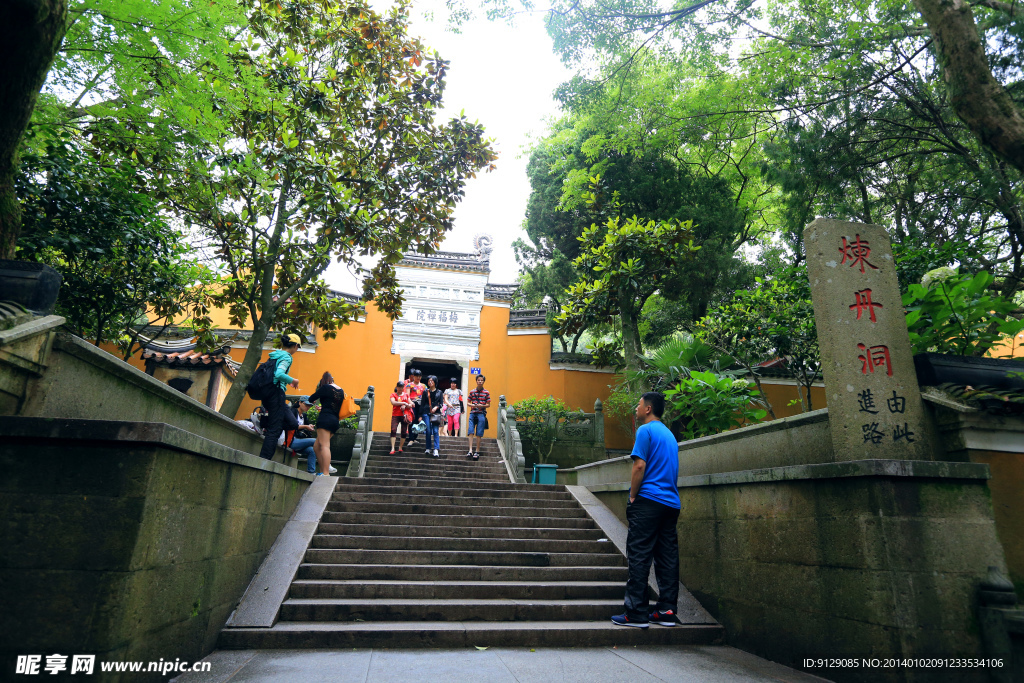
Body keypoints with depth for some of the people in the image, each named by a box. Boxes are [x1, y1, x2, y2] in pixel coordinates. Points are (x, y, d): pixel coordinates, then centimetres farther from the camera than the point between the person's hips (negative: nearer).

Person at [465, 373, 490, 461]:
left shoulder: (486, 392, 4)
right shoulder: (472, 392, 10)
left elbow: (488, 405, 6)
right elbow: (468, 402, 14)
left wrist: (482, 405, -13)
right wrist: (472, 405, -7)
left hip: (481, 414, -2)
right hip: (472, 413, 2)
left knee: (479, 433, -1)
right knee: (471, 432, -9)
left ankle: (477, 451, 5)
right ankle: (470, 451, -12)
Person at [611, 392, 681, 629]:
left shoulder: (646, 430, -5)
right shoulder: (669, 434, 20)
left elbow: (639, 465, -14)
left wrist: (633, 496, -6)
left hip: (648, 501, -8)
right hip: (671, 503, 8)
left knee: (638, 557, -5)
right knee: (667, 558, 8)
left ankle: (637, 613, -4)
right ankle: (667, 611, 11)